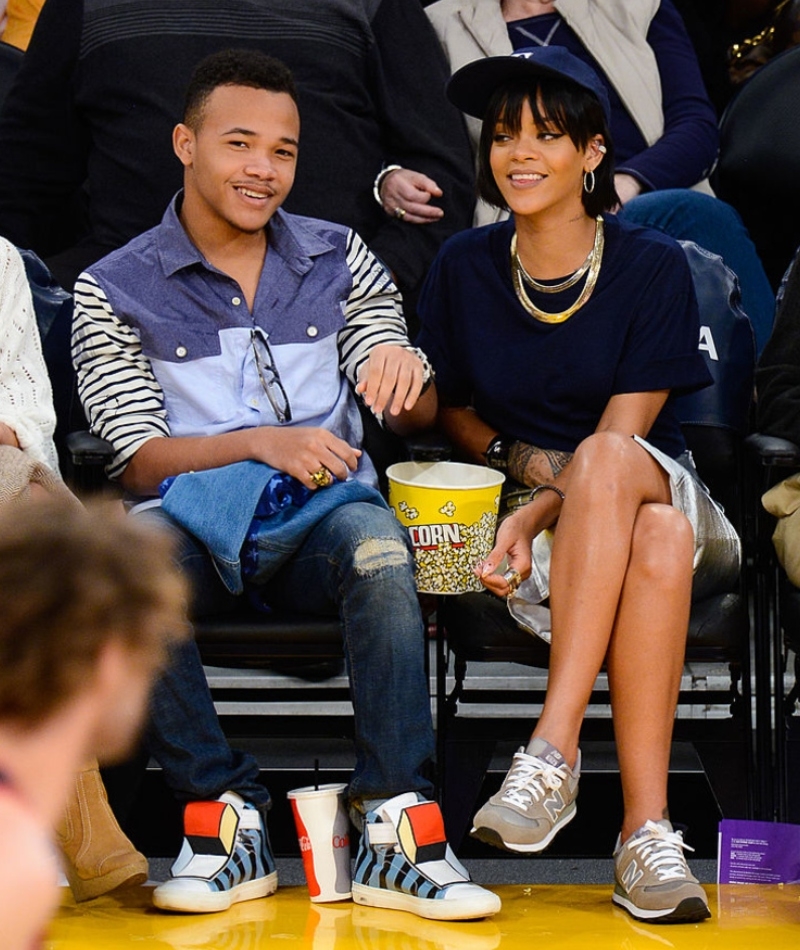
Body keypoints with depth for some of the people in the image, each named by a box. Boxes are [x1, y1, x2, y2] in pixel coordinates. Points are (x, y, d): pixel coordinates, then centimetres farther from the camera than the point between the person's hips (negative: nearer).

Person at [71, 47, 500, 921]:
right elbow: (139, 458, 0)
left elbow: (414, 420, 13)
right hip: (194, 515, -1)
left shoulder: (339, 259, 15)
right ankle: (225, 810, -25)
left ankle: (393, 825, -32)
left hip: (323, 507, 1)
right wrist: (261, 443, -18)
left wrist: (405, 369, -12)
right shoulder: (113, 289, 7)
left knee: (378, 548, -35)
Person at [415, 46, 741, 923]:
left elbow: (620, 438, -9)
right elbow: (453, 413, 17)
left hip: (658, 489, 0)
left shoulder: (654, 267, -3)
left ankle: (551, 754, -44)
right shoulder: (464, 268, 5)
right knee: (658, 546, -37)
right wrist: (530, 464, -4)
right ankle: (646, 828, -42)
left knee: (607, 463, -39)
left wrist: (535, 515, -25)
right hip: (535, 526, 1)